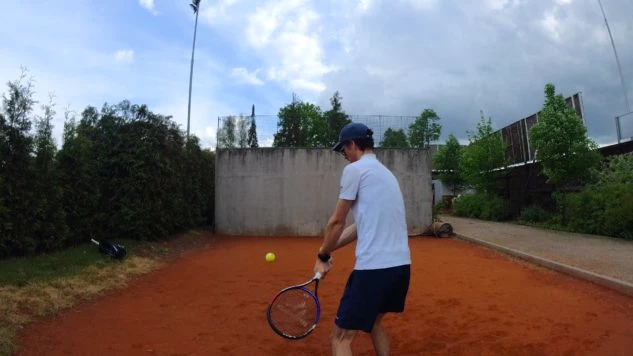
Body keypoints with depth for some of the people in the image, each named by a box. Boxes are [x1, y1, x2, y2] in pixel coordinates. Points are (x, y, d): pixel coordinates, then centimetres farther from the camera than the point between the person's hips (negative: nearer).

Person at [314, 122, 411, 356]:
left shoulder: (355, 169, -5)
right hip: (401, 265, 9)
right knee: (374, 321, 30)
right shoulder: (385, 172, 20)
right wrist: (329, 250, 18)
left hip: (374, 267, -9)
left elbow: (337, 222, -4)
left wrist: (323, 256, 11)